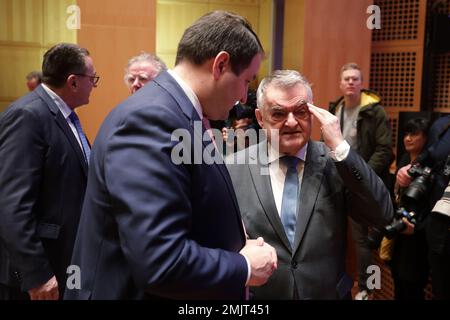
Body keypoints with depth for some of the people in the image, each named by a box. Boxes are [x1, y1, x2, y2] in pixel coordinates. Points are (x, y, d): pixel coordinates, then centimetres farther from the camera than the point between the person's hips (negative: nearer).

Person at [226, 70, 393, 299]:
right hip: (258, 294, 0)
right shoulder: (232, 168, -9)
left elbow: (382, 215, -17)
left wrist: (340, 147, -22)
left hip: (328, 293, 1)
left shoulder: (335, 161, -8)